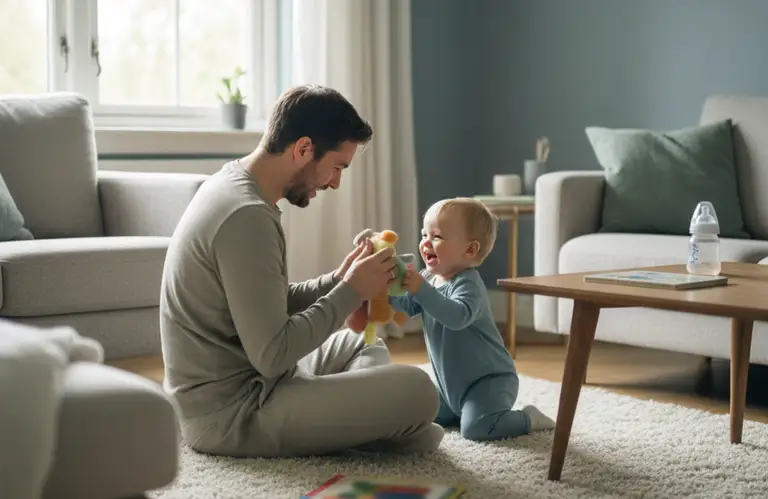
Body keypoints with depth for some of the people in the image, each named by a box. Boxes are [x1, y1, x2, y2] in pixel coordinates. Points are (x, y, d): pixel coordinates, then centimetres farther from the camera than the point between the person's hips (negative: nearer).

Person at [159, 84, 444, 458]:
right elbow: (272, 354, -25)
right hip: (229, 414, -10)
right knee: (417, 390, -20)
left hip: (220, 389, 11)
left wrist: (339, 280, 2)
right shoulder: (247, 216, -23)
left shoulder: (233, 183, 8)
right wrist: (351, 292, -14)